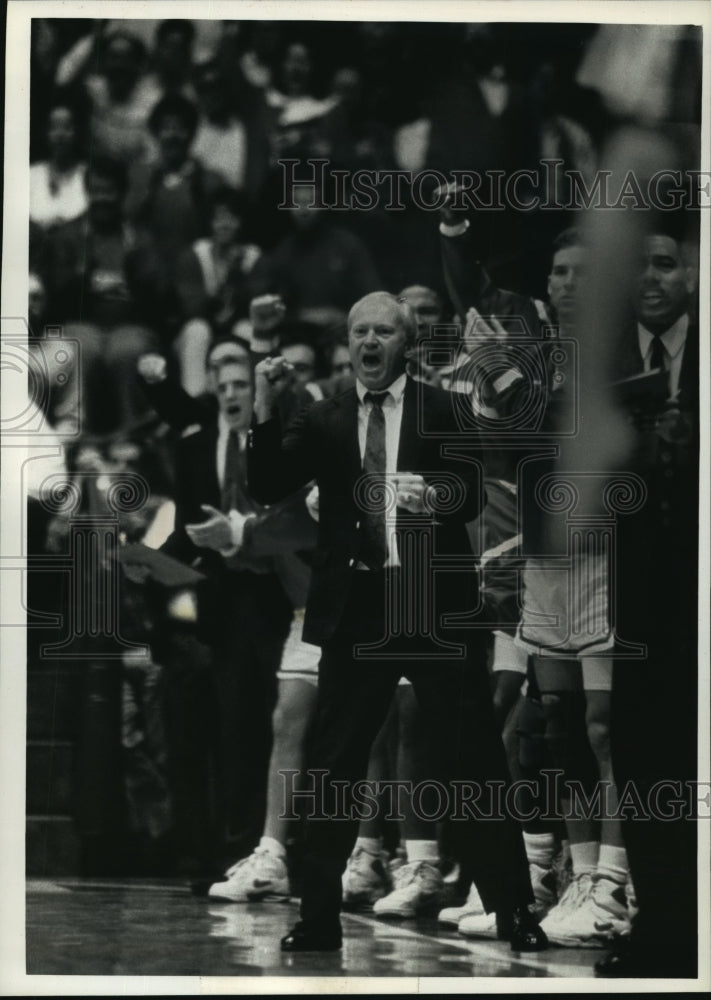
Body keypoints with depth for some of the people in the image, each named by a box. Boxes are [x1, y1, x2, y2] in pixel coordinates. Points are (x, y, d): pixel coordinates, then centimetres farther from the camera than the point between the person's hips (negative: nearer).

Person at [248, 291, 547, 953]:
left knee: (474, 759, -1)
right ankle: (319, 917, 11)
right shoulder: (324, 422, 9)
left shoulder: (441, 410, 3)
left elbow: (473, 494, -5)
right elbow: (266, 489, 1)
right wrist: (265, 413, -11)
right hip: (356, 606, 2)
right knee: (334, 765, 4)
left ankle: (513, 911, 5)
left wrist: (439, 499, -28)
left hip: (436, 605, -2)